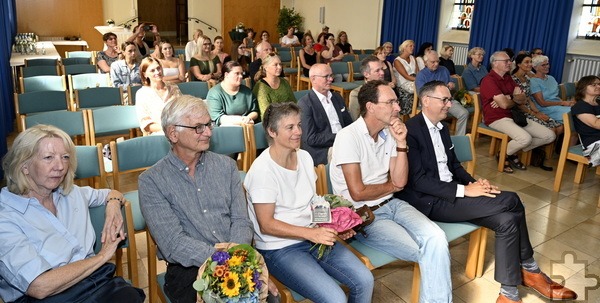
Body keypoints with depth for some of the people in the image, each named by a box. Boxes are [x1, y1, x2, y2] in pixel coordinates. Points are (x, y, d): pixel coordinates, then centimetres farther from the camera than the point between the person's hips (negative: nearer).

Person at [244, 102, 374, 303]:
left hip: (314, 237, 7)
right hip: (280, 248, -6)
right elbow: (266, 225, -17)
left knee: (365, 280, -7)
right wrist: (312, 233, -23)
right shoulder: (262, 169, -17)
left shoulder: (305, 157, 4)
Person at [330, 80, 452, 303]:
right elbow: (358, 193, -17)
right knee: (428, 251, -16)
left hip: (391, 204, 6)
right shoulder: (349, 136, -15)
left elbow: (400, 181, 1)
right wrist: (391, 186, -1)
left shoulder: (389, 133, 5)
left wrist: (401, 143, -10)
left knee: (436, 238, -20)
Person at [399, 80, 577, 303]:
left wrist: (473, 182, -1)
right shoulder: (411, 130, -15)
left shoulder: (442, 127, 14)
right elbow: (418, 180, -21)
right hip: (430, 201, -9)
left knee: (507, 219, -13)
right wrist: (464, 190, -21)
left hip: (450, 193, 9)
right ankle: (529, 268, 3)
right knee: (510, 201, -17)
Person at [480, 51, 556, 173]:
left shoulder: (508, 78, 16)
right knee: (525, 138, -33)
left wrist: (509, 99, -12)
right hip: (498, 118, -9)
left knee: (550, 135, 2)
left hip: (514, 115, 9)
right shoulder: (489, 80, -12)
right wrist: (515, 99, 3)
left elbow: (523, 99, 10)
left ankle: (513, 153, 10)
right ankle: (503, 155, -3)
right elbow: (504, 104, -20)